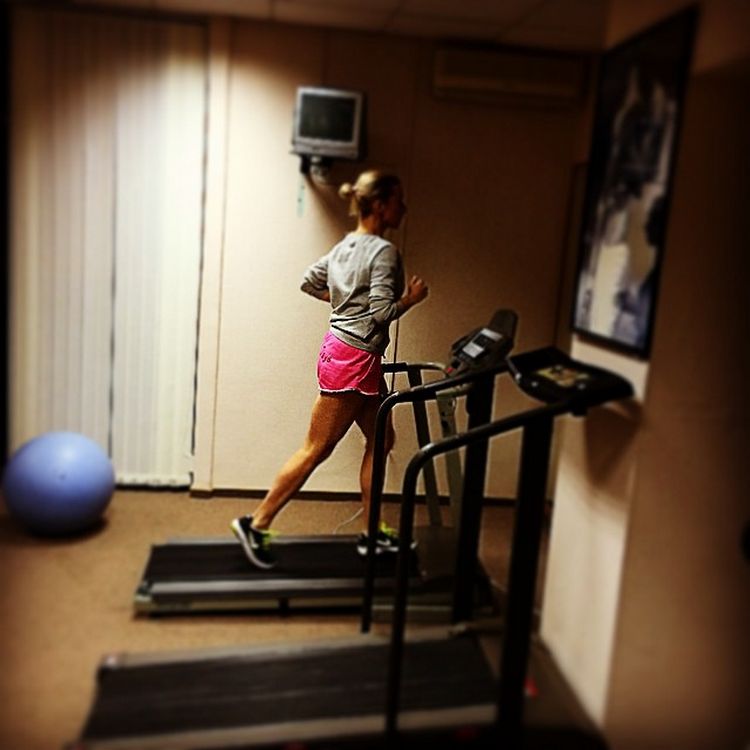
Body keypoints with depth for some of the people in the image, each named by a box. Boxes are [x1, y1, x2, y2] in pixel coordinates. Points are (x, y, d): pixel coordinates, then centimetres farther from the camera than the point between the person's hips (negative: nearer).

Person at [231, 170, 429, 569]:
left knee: (380, 440, 15)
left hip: (341, 350, 10)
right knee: (315, 449, -1)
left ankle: (370, 532, 23)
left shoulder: (346, 245, 11)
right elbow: (382, 313, -22)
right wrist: (411, 298, -5)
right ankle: (257, 524, 9)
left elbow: (309, 281, 17)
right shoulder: (383, 251, -16)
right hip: (354, 359, -10)